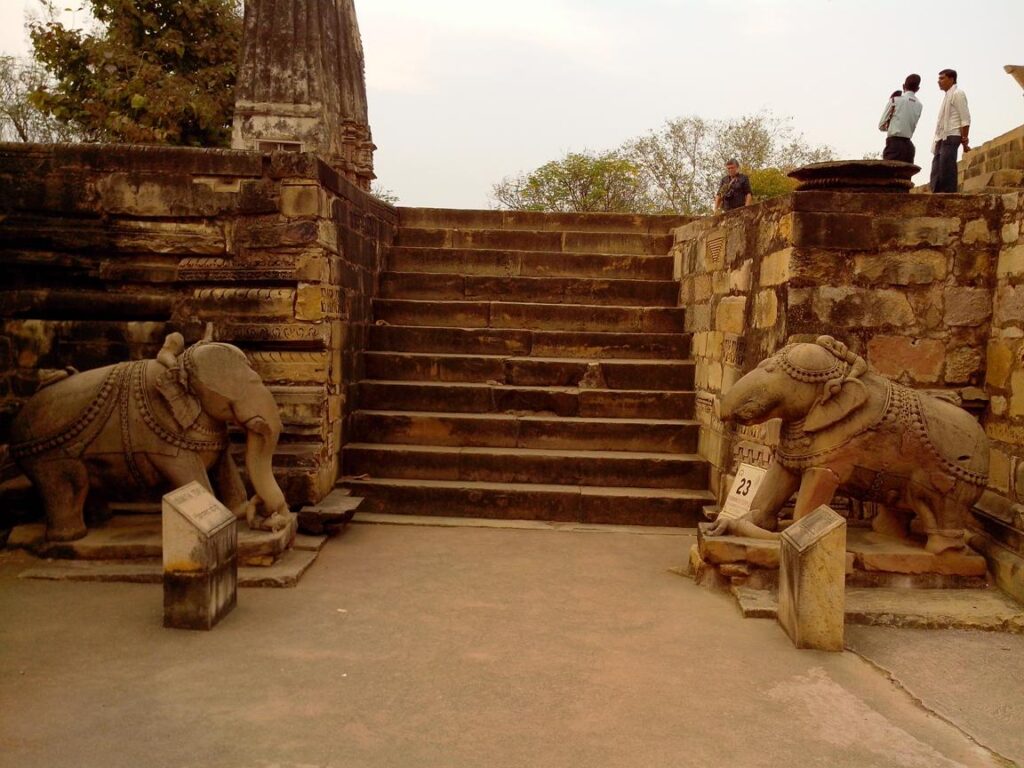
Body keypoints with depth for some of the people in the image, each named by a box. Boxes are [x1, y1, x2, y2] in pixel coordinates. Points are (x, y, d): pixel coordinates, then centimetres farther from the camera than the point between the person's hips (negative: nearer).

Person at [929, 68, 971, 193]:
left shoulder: (957, 94, -2)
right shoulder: (947, 96, 25)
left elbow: (965, 119, -9)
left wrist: (964, 140, -14)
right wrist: (937, 140, 14)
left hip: (951, 137, -9)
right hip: (942, 138, 9)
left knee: (946, 171, -15)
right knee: (937, 173, 4)